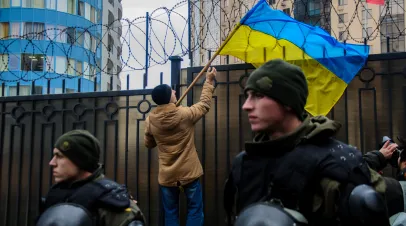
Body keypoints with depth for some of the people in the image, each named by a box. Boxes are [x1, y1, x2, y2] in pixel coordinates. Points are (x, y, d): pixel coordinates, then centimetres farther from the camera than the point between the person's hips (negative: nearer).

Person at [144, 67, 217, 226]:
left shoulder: (150, 120, -5)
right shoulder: (185, 114, -14)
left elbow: (149, 144, 11)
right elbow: (204, 104, 5)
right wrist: (209, 81, 15)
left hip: (166, 176, 3)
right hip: (188, 173, -3)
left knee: (171, 213, 12)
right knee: (195, 210, 9)